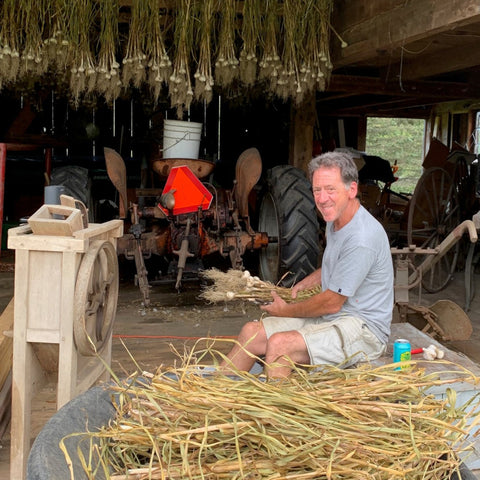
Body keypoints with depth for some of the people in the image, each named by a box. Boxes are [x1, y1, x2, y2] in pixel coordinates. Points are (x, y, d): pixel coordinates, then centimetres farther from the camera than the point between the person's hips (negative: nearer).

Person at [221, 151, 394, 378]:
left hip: (362, 327, -9)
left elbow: (332, 303, -19)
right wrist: (303, 284, 16)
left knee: (279, 344, -28)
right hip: (330, 318, 10)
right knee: (251, 332, -1)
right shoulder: (335, 220, 6)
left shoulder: (362, 238, -25)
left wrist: (286, 310, -5)